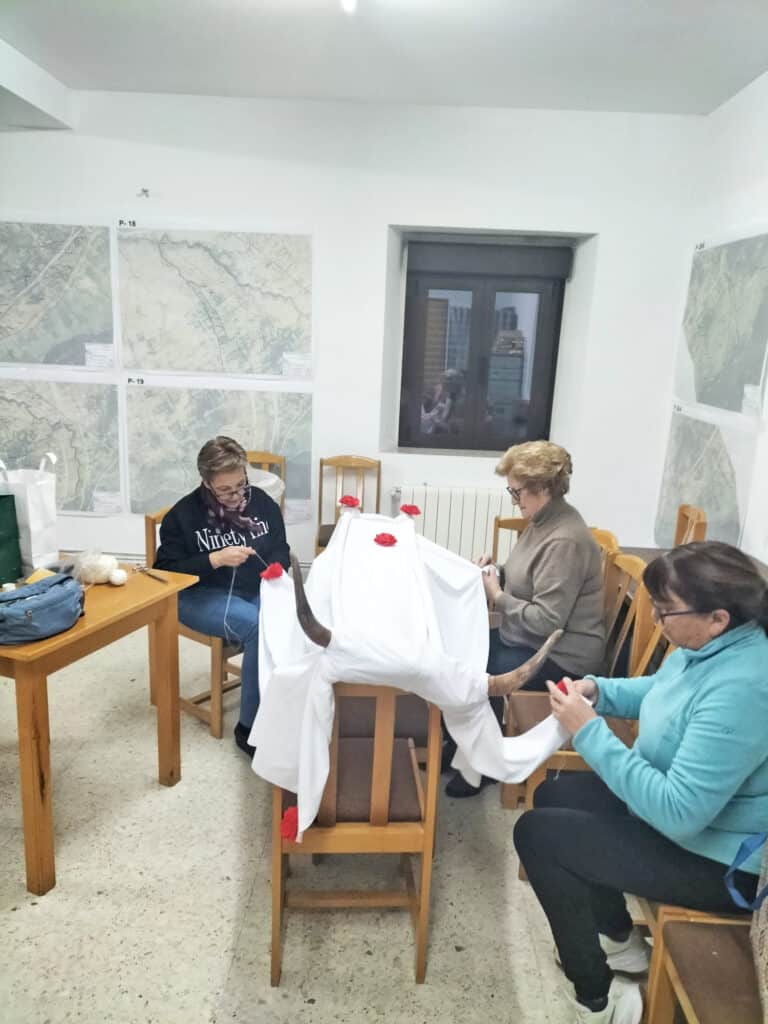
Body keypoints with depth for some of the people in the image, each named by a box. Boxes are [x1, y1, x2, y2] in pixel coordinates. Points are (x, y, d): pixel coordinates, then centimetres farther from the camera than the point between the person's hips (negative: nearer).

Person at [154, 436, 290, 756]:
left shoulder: (261, 501, 5)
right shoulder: (184, 514, -6)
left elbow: (280, 549, 13)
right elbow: (166, 571, -8)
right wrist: (215, 559, -21)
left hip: (258, 591, 4)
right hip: (203, 595, -4)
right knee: (260, 627, -33)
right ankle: (250, 727, -20)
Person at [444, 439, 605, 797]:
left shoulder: (565, 541, -26)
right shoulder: (543, 520, 4)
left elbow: (547, 621, -28)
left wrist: (497, 596, -17)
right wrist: (495, 571, 0)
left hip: (561, 656, -10)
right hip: (529, 639, 10)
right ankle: (459, 743, 18)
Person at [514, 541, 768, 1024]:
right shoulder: (718, 642, -6)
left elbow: (677, 813, -35)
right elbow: (659, 692, 13)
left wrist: (589, 731, -29)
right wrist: (598, 690, -5)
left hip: (719, 859, -9)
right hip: (688, 807, 10)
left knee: (538, 833, -9)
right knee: (554, 794, 15)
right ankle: (621, 940, 30)